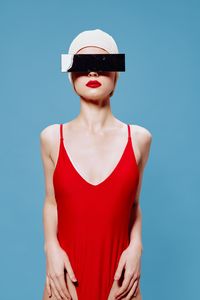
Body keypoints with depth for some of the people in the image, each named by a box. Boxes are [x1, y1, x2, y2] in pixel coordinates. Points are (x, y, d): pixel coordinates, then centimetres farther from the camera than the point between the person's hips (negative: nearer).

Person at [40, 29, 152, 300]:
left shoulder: (139, 138, -2)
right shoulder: (52, 137, -2)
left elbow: (133, 204, 6)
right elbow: (51, 202, 6)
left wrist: (136, 246, -8)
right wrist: (52, 248, -7)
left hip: (118, 277, 0)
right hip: (65, 276, 0)